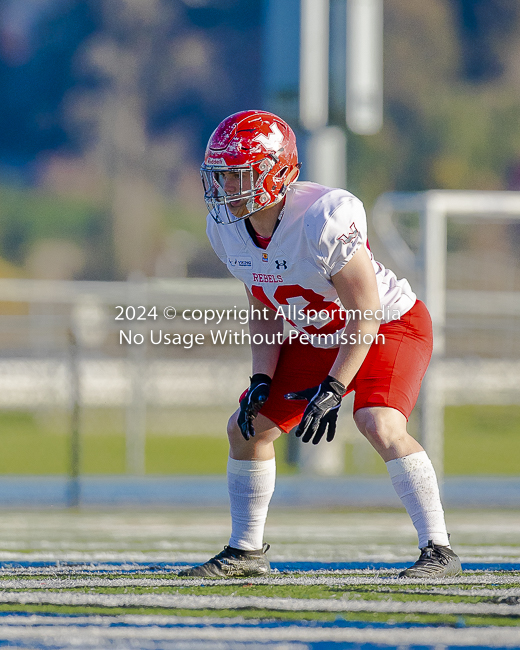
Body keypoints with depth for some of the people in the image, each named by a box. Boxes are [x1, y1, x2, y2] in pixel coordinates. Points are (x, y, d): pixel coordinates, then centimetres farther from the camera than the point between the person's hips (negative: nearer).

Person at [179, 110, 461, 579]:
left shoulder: (324, 219, -33)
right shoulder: (227, 227, -10)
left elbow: (365, 314, -27)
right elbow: (264, 311, 5)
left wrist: (332, 390, -29)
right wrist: (262, 379, -6)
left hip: (390, 326, -8)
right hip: (320, 337, 8)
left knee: (380, 426, -30)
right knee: (246, 428, 4)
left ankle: (439, 550, -21)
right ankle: (246, 553, 20)